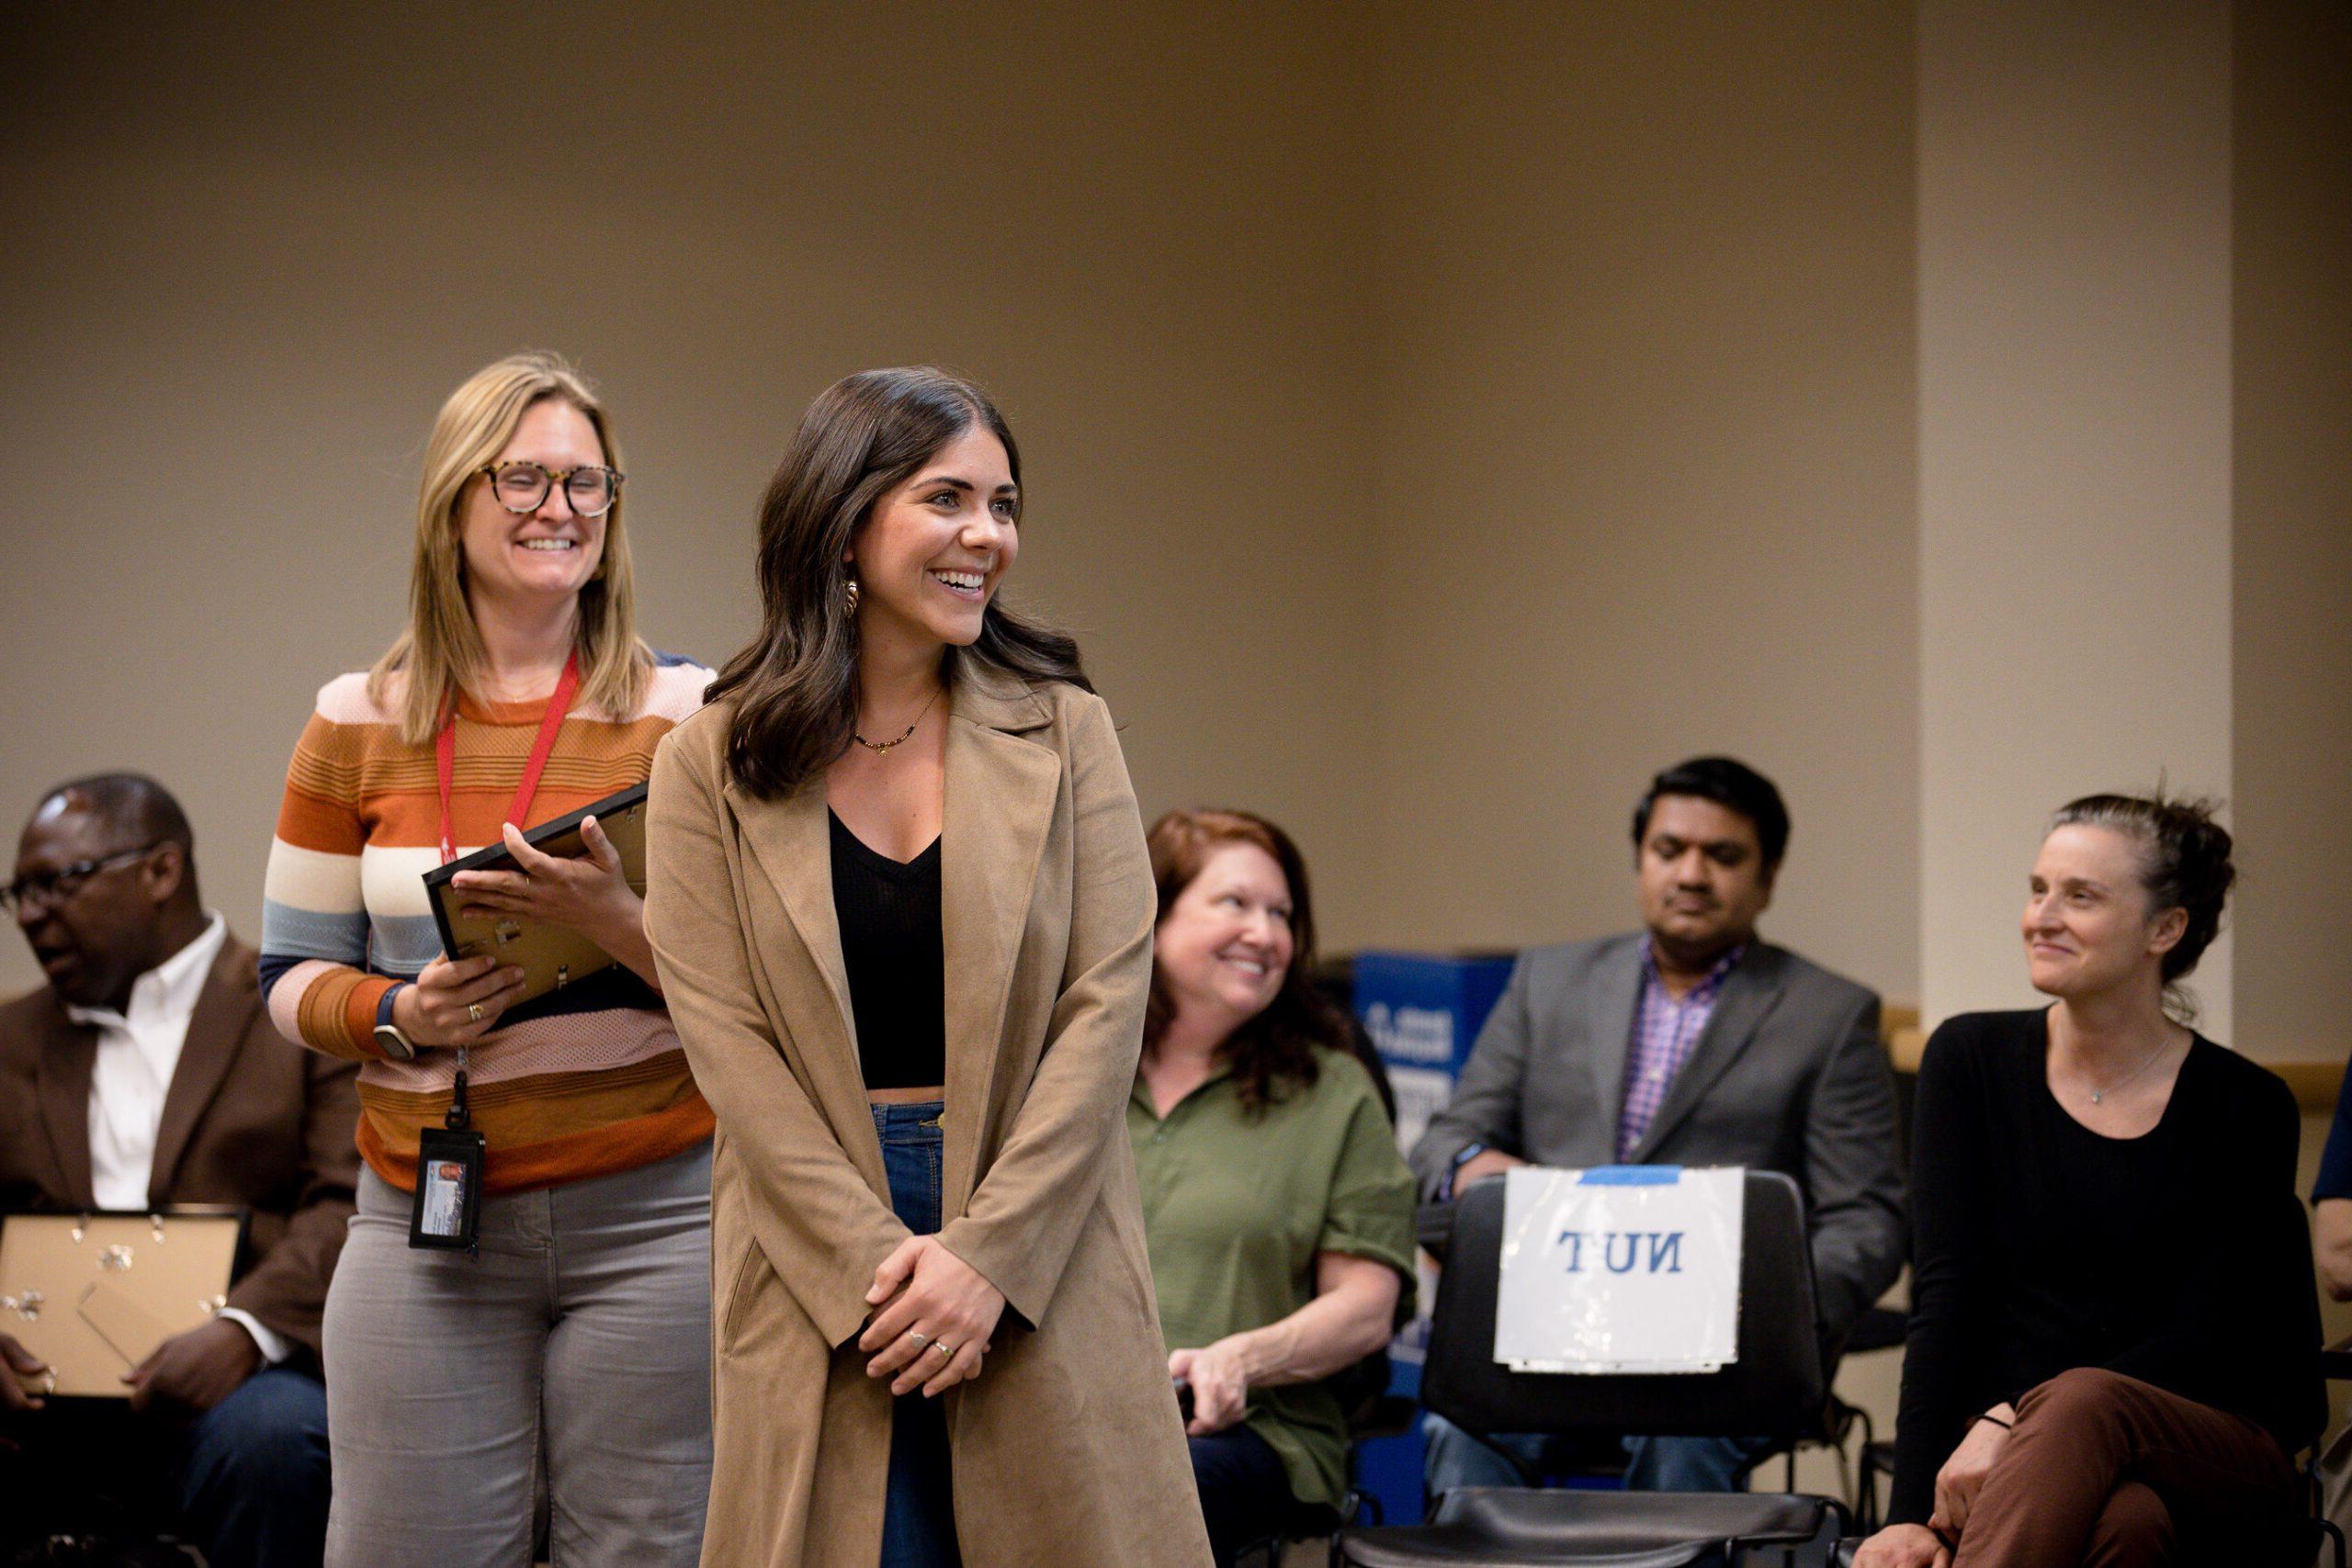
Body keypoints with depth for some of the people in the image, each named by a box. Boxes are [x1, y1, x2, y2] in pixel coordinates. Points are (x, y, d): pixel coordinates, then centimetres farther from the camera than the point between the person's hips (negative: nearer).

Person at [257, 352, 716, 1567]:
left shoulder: (686, 711, 2)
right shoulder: (360, 721, 7)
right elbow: (290, 974, 11)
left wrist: (615, 920, -19)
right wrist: (398, 1014, -11)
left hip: (655, 1212, -1)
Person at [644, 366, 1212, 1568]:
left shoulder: (1061, 732, 5)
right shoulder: (711, 765, 2)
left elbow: (1108, 1001, -2)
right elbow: (729, 1041, -4)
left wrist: (987, 1251, -11)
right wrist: (876, 1265, -14)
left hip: (1040, 1237, 1)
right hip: (815, 1257, -1)